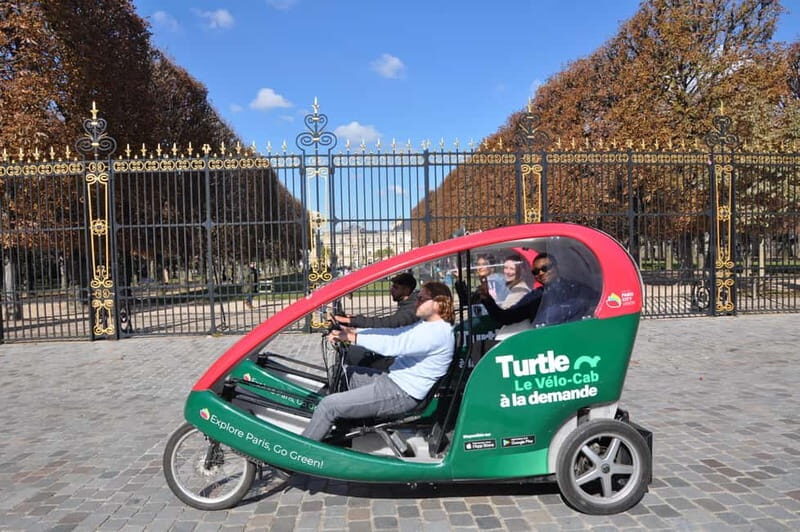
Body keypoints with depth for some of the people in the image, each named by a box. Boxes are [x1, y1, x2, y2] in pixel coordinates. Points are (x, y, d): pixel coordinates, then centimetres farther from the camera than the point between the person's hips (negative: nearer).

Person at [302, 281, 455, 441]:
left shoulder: (438, 332, -21)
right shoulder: (427, 325, 12)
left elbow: (394, 345, -27)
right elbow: (392, 333, 10)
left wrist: (353, 337, -22)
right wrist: (353, 332, 0)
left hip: (402, 394, -11)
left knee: (329, 405, -14)